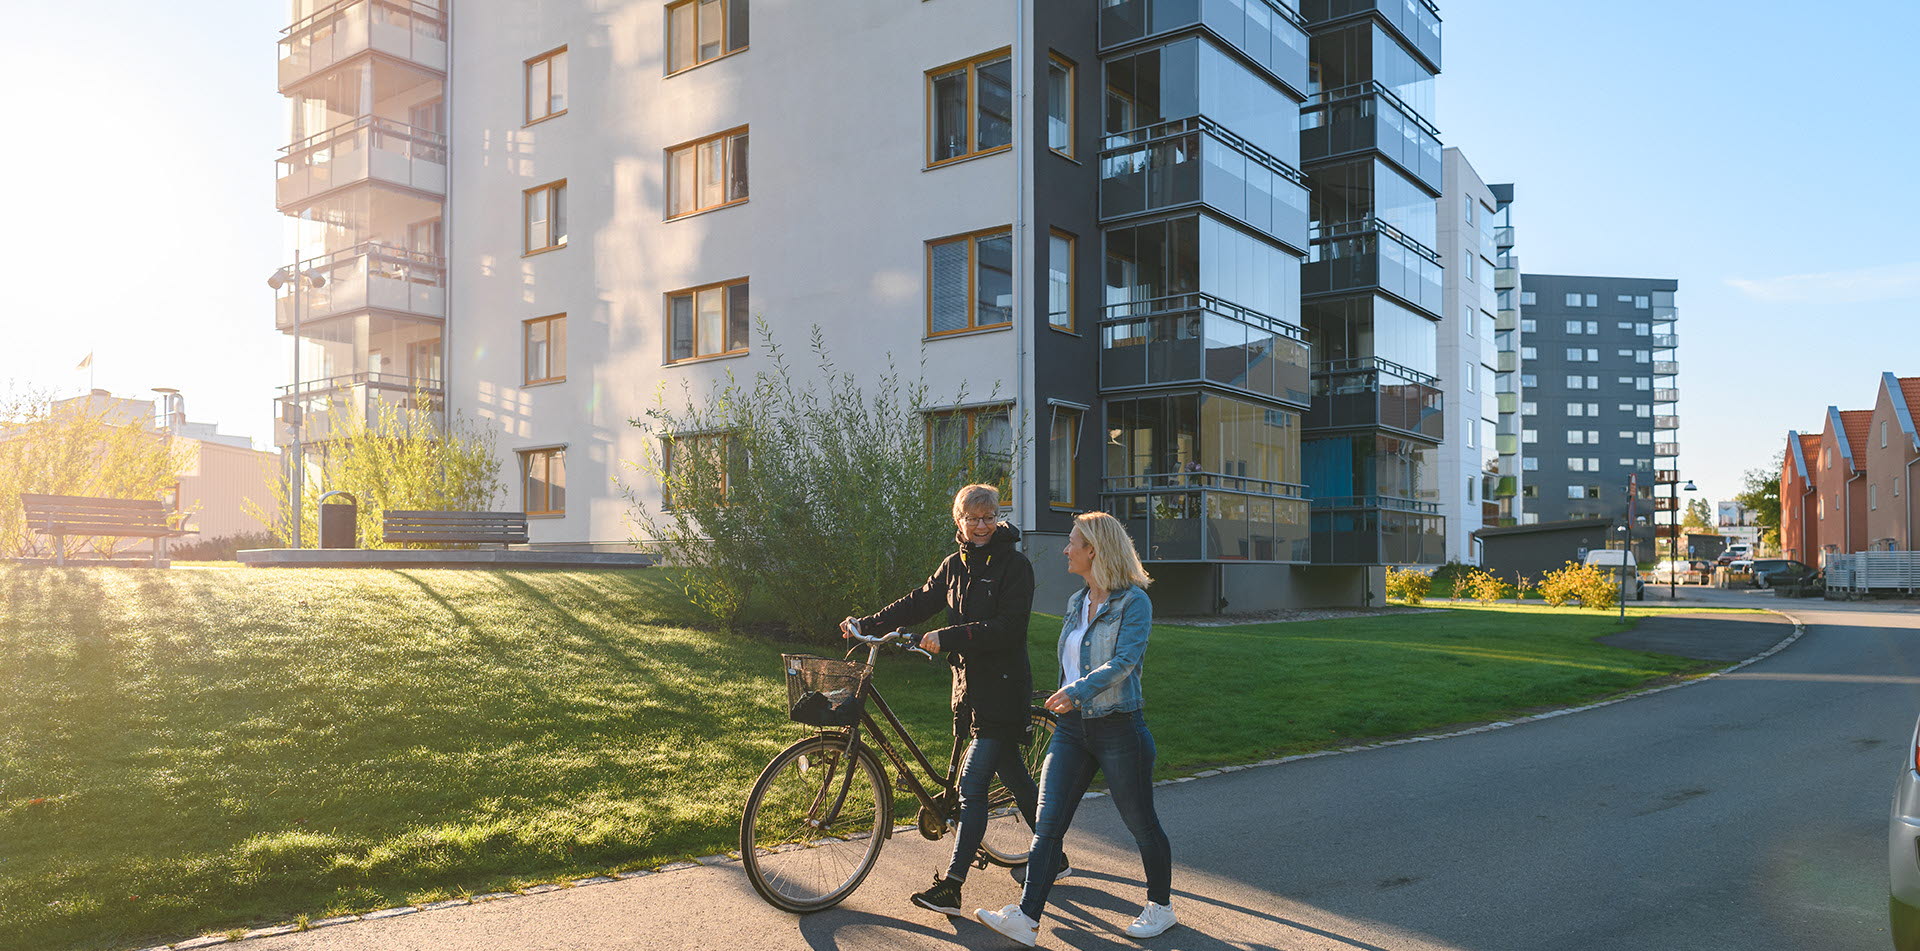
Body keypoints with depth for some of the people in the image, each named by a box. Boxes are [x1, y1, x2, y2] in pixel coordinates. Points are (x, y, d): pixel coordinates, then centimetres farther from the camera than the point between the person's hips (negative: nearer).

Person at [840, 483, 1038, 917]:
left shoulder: (1014, 565, -10)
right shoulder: (955, 565, 12)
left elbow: (1008, 627, -19)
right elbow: (917, 603, 12)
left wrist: (948, 637, -24)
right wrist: (867, 624, 2)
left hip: (1001, 690, -7)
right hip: (969, 683, 7)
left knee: (972, 787, -10)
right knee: (1013, 775, 17)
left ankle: (951, 886, -7)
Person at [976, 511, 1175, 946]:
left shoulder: (1134, 602, -11)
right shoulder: (1076, 603, 12)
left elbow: (1124, 661, -24)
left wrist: (1078, 690, -36)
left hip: (1119, 728, -6)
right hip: (1072, 729, 7)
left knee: (1141, 823, 9)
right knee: (1047, 824, -1)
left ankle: (1161, 906, 28)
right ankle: (1026, 918, 0)